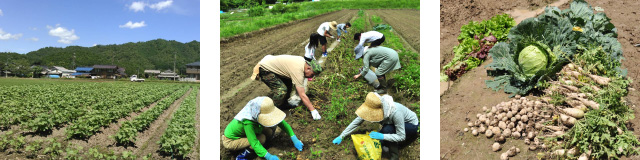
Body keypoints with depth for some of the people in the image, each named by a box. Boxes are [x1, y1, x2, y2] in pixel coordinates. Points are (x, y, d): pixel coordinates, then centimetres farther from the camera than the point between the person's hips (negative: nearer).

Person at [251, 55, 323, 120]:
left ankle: (282, 104, 20)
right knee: (281, 90, -22)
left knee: (288, 82, 11)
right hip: (265, 69, -10)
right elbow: (302, 95, -27)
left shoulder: (302, 61, -1)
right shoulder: (298, 71, -28)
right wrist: (313, 110, -23)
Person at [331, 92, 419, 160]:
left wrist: (382, 136, -40)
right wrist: (341, 137, -11)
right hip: (392, 125, 6)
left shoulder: (395, 112, -41)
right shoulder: (374, 108, -23)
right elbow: (356, 122, -13)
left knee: (387, 129, -32)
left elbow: (401, 137, -32)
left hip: (411, 125, -5)